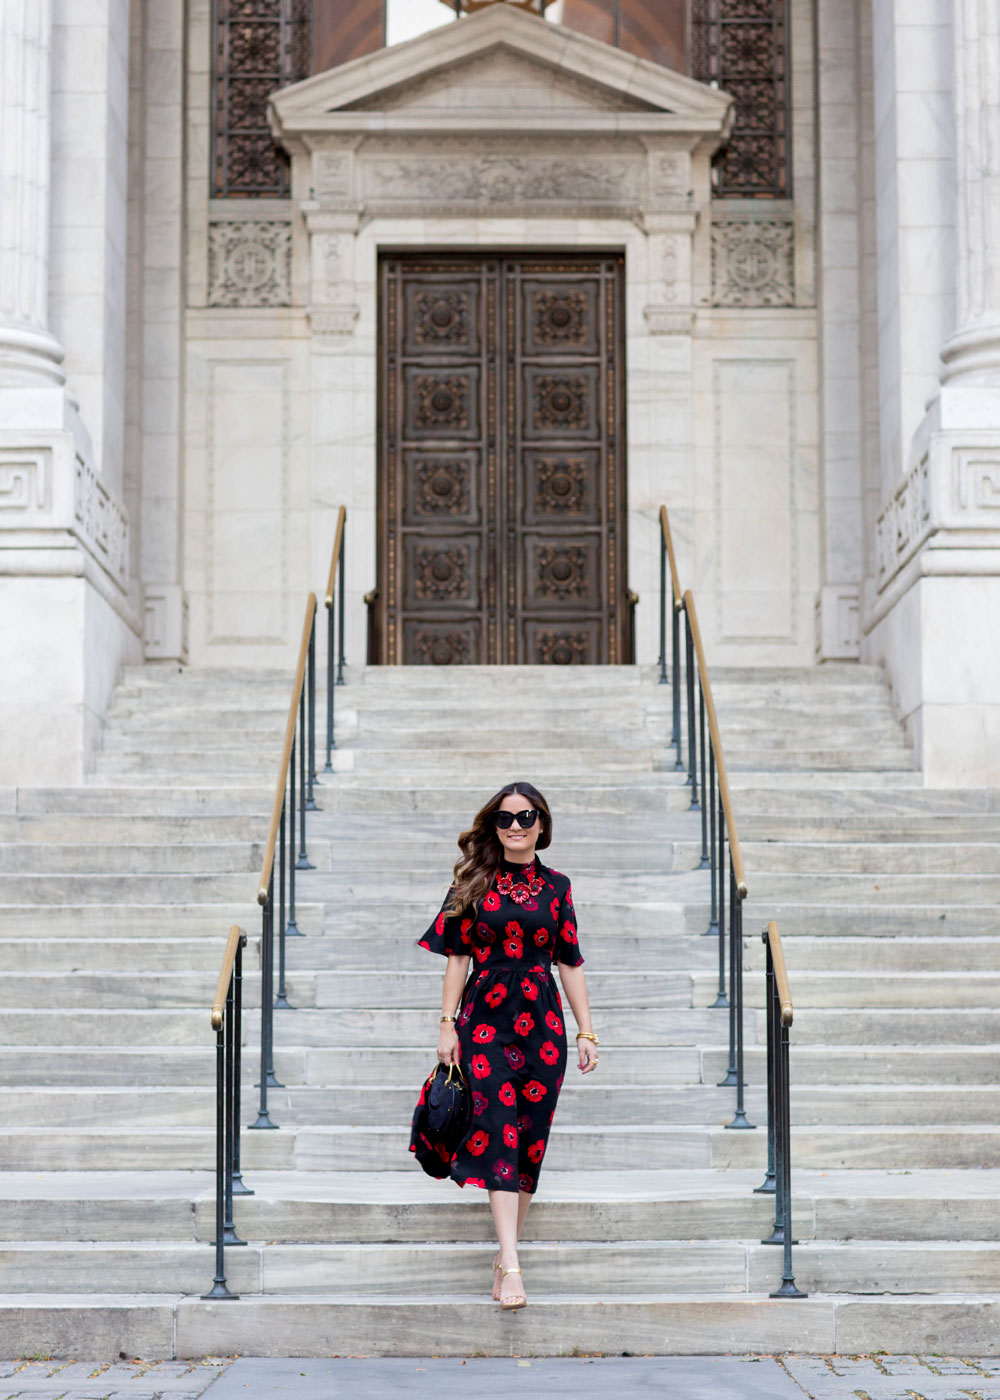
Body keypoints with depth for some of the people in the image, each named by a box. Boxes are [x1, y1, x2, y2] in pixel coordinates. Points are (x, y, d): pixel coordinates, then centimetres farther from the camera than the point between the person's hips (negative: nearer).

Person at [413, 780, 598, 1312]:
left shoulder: (556, 887, 8)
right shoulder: (474, 884, 4)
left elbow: (570, 963, 11)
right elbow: (457, 956, 5)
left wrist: (586, 1031, 8)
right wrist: (447, 1024, -1)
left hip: (541, 1020, 2)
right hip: (485, 1019, -2)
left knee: (530, 1138, 3)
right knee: (498, 1133, -12)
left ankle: (506, 1251, 14)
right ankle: (511, 1264, -17)